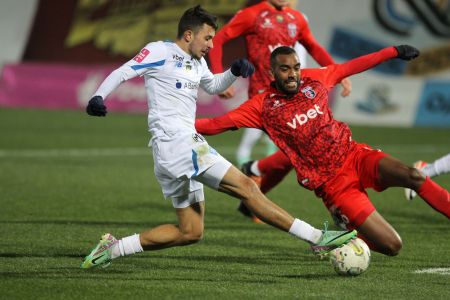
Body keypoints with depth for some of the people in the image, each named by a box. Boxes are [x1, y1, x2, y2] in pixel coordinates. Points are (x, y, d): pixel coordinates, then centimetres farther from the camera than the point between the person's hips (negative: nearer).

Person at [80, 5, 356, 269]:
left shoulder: (197, 62, 21)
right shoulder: (160, 51, -3)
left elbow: (213, 86, 37)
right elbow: (122, 73, -6)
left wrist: (235, 71, 17)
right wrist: (98, 97, -23)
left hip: (186, 145, 11)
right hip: (176, 142, -11)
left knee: (190, 232, 11)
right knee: (245, 186, -14)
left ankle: (112, 249, 11)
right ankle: (317, 238, -17)